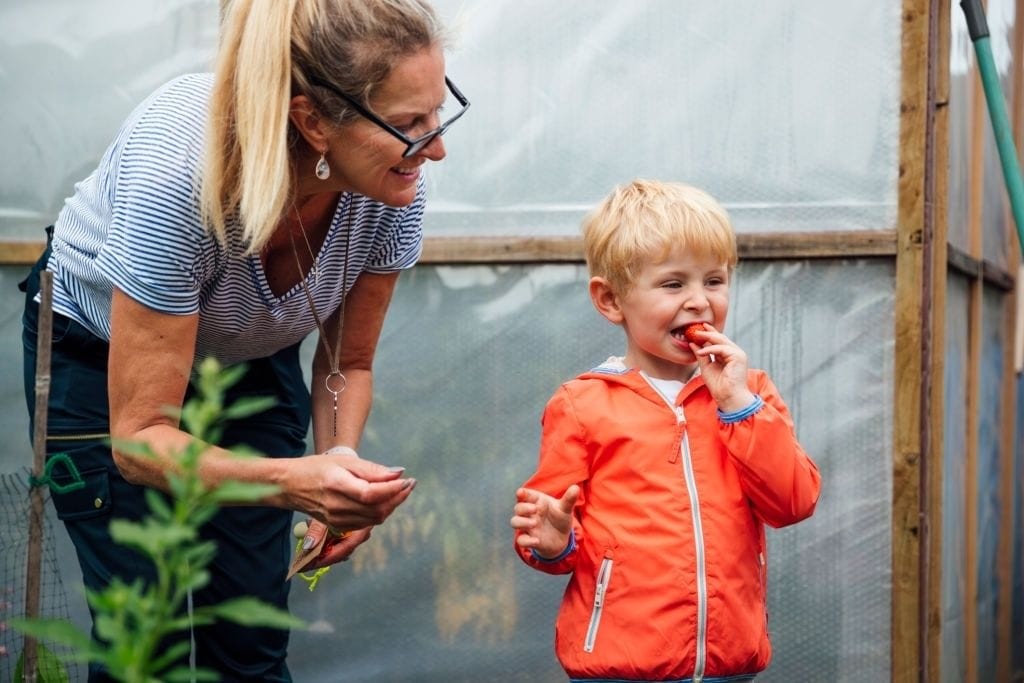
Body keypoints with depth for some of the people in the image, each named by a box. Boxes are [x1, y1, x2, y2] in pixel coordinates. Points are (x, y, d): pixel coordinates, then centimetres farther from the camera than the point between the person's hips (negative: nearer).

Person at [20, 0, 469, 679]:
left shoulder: (393, 188, -25)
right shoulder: (176, 170, -39)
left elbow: (347, 365, -6)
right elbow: (140, 439, -32)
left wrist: (341, 465, -26)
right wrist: (292, 482, -48)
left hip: (253, 356, 4)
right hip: (102, 358, -3)